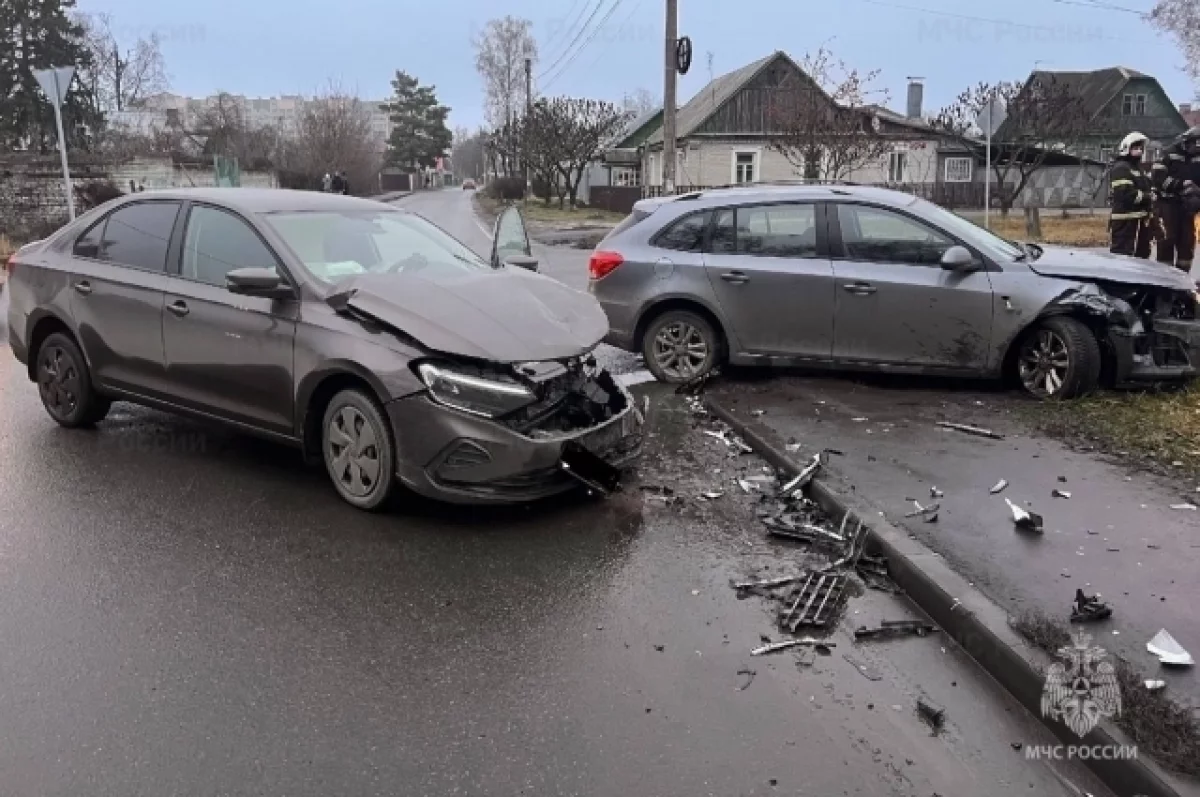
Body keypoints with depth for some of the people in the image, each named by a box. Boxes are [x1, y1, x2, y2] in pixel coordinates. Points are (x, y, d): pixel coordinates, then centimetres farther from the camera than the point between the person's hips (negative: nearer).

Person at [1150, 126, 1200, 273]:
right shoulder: (1170, 154, -7)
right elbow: (1157, 176, -18)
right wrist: (1182, 185, -25)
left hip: (1187, 205, 5)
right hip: (1168, 203, -5)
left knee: (1187, 240, 6)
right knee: (1167, 239, -8)